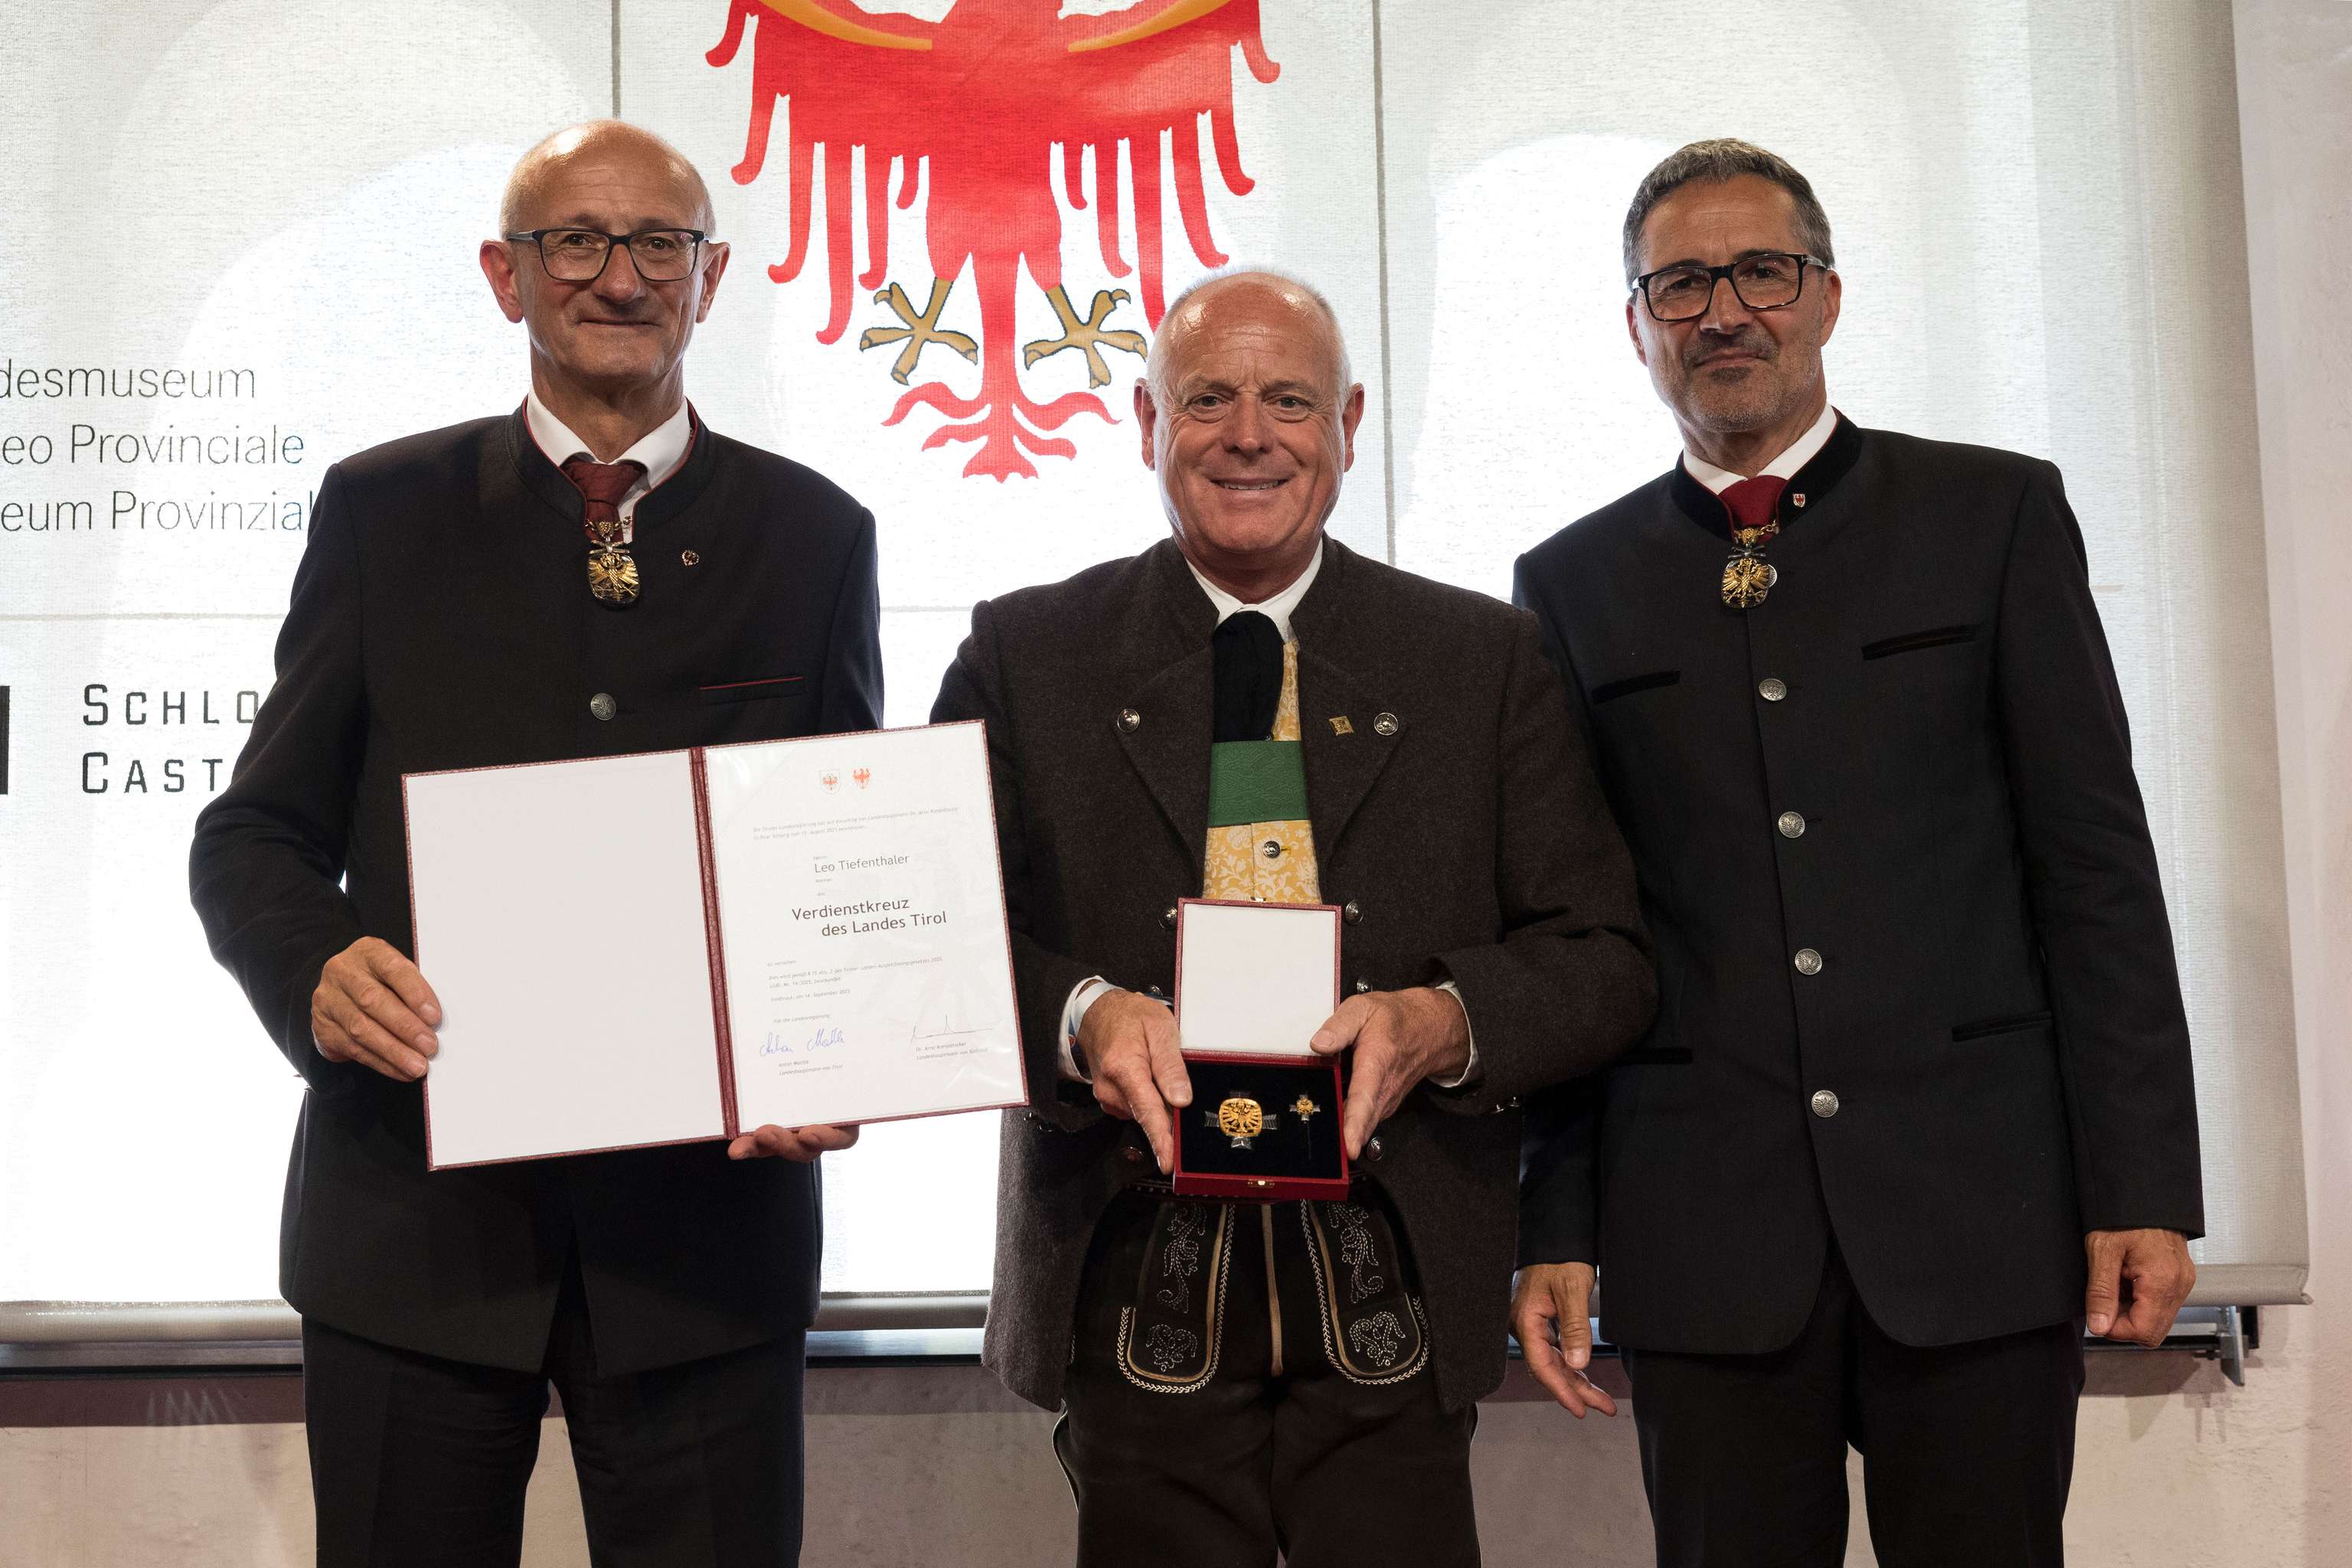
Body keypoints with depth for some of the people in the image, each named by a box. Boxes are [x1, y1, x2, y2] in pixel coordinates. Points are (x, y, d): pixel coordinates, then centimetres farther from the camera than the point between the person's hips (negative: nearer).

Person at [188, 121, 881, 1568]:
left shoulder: (815, 536, 8)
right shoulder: (382, 512, 7)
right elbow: (256, 832, 7)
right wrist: (319, 969, -15)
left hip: (708, 1204, 0)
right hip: (417, 1210, 0)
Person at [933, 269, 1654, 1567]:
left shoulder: (1486, 658, 9)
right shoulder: (1023, 655, 8)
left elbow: (1603, 958, 5)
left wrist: (1445, 1019, -15)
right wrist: (1079, 1013, -17)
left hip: (1393, 1299, 1)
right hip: (1131, 1298, 0)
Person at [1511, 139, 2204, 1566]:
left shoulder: (1996, 514, 7)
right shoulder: (1575, 584, 10)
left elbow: (2096, 861, 2)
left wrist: (2144, 1183, -4)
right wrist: (1556, 1224, 3)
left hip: (1980, 1210, 0)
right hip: (1706, 1231, 1)